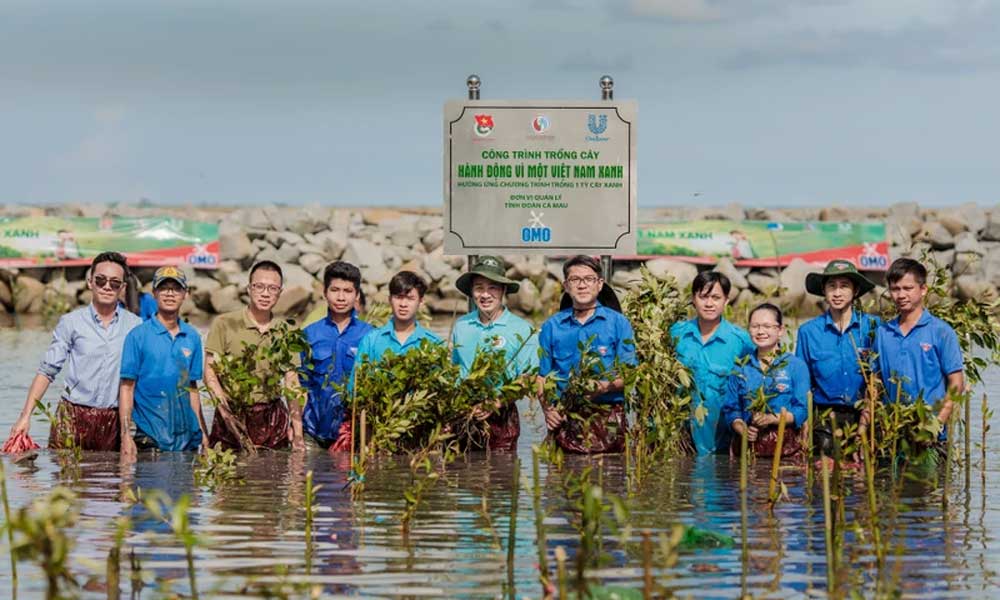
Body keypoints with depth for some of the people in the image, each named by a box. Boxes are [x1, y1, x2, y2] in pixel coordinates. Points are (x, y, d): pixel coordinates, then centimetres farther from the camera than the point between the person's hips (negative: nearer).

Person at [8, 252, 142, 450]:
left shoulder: (135, 325, 6)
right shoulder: (71, 322, 4)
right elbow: (47, 371, 4)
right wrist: (26, 416, -5)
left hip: (113, 421, 1)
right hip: (72, 417, -1)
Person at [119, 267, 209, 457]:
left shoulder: (192, 337, 10)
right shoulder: (138, 336, -3)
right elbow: (127, 388, -5)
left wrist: (203, 433, 11)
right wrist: (126, 435, -12)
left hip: (188, 438, 4)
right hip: (150, 437, -4)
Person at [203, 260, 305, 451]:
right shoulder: (224, 324, -1)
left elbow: (292, 383, 10)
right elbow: (210, 373, -4)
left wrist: (298, 434, 1)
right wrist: (226, 411, -19)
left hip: (272, 421, 2)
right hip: (231, 416, -2)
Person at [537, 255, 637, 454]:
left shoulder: (618, 323, 7)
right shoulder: (551, 327, 14)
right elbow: (542, 376, 13)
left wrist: (606, 387, -17)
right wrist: (547, 409, -4)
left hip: (608, 417, -1)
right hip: (564, 418, 1)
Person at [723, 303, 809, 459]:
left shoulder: (796, 366, 4)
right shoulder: (741, 368, 12)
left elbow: (802, 410, -3)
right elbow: (730, 409, 10)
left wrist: (773, 418, -17)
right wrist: (742, 429, -9)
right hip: (748, 445, 2)